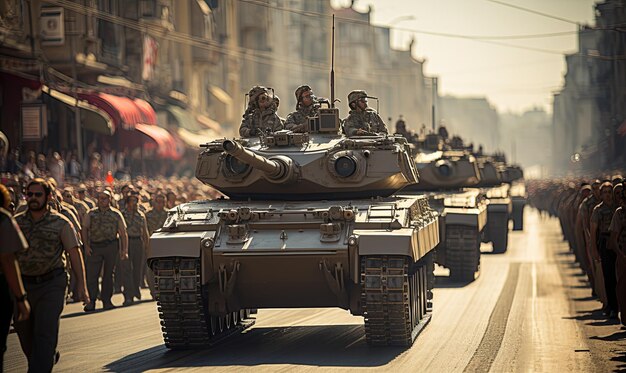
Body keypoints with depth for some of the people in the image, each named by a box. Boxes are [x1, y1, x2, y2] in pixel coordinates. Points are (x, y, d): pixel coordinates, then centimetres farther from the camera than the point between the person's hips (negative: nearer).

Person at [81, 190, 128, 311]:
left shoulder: (116, 214, 6)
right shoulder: (91, 214, 10)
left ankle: (106, 301, 14)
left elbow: (123, 233, 5)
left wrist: (124, 250, -3)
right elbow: (85, 229, 6)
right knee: (92, 274, -7)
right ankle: (91, 302, -4)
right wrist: (86, 245, -8)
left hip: (111, 246, 0)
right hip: (94, 247, 0)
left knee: (108, 274, 5)